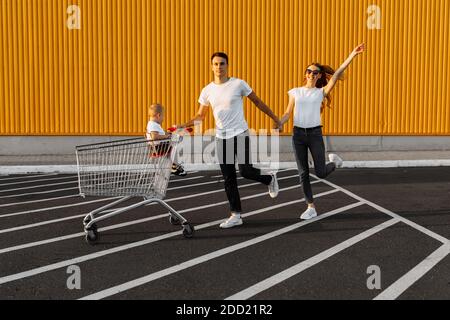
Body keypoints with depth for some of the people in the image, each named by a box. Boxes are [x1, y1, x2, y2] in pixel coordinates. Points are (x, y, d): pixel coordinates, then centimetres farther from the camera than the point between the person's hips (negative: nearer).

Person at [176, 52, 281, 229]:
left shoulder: (238, 84, -5)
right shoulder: (207, 91, 5)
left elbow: (258, 102, 4)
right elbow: (200, 116, 13)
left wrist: (275, 119, 6)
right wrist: (184, 125, -3)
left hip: (240, 134, -4)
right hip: (221, 137, 4)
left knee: (246, 171, -14)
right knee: (228, 178, 5)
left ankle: (270, 178, 20)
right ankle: (236, 215, 13)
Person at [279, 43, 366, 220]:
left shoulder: (321, 92, 4)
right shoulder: (295, 92, 8)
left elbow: (337, 74, -4)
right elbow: (287, 114, 9)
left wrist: (353, 54, -10)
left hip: (315, 134, -2)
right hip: (298, 134, 2)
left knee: (321, 173, -3)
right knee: (303, 173, 3)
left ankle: (334, 160, 33)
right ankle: (311, 208, 13)